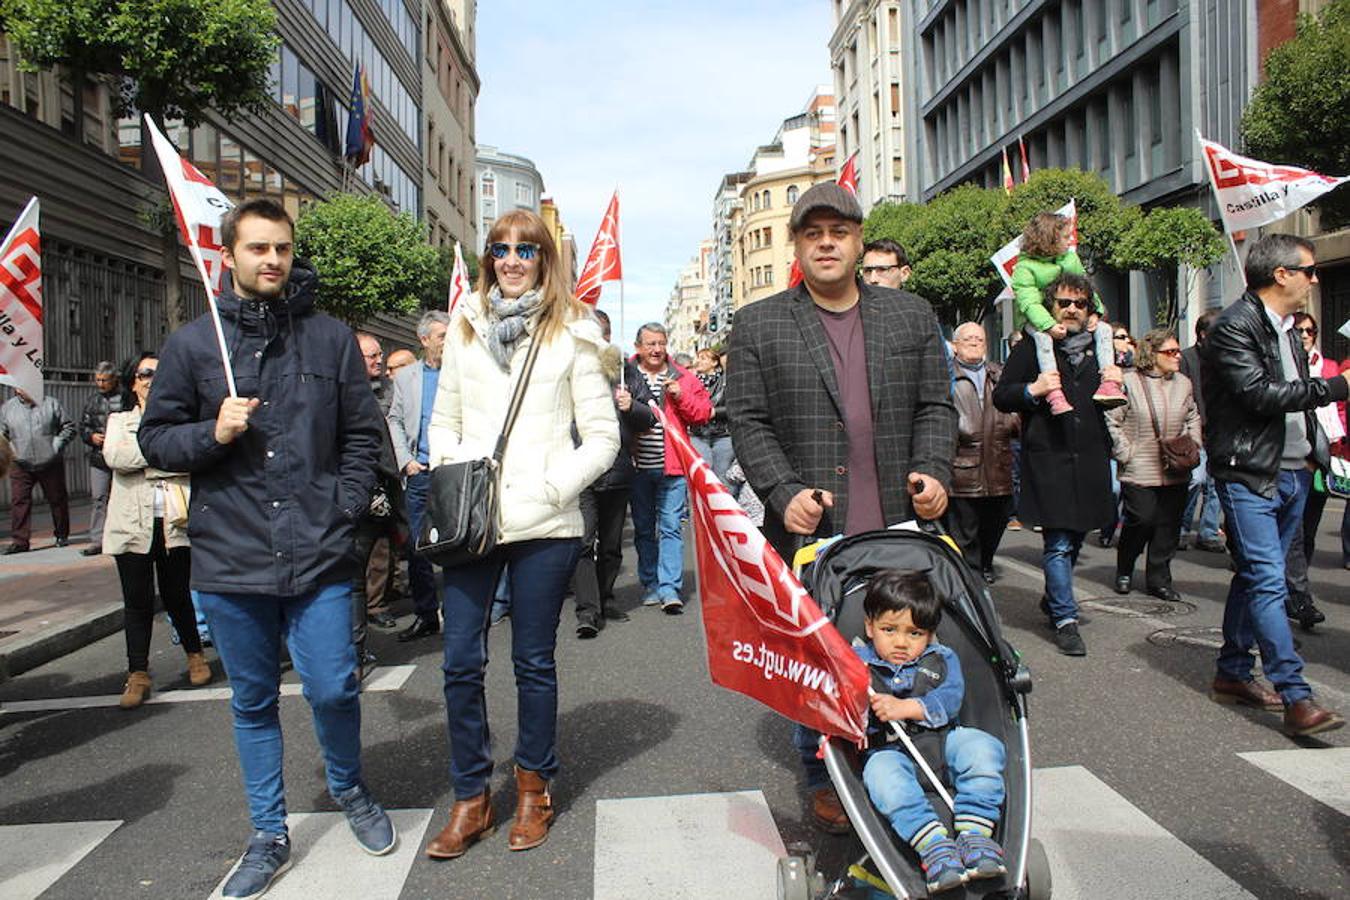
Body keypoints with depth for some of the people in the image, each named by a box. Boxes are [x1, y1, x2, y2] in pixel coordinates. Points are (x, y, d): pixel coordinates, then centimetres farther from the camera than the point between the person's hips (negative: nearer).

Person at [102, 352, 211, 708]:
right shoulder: (118, 421, 13)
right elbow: (115, 458, -7)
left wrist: (137, 458, -8)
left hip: (175, 522, -1)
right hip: (133, 525, 1)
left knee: (176, 596, 6)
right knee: (137, 601, 2)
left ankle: (195, 655, 27)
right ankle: (138, 675, 11)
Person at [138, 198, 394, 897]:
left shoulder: (331, 338, 5)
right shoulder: (192, 343, 5)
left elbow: (362, 435, 8)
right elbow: (154, 438, 9)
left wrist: (344, 508, -3)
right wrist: (211, 433, -11)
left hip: (320, 555, -1)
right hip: (230, 557, 1)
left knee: (333, 690, 0)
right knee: (253, 703, 13)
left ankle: (348, 787, 31)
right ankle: (269, 836, 30)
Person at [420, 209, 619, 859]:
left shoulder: (571, 334, 2)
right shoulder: (465, 328, 12)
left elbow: (603, 437, 1)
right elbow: (444, 422, 17)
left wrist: (554, 487, -10)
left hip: (544, 526, -3)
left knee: (534, 661, 8)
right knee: (461, 662, 4)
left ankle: (534, 788, 28)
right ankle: (470, 798, 22)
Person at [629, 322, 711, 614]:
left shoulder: (684, 378, 7)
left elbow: (704, 412, 4)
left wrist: (681, 396, -10)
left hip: (672, 467, -1)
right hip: (637, 466, 1)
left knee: (670, 527, -4)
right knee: (643, 529, 11)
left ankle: (669, 588, -2)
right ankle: (650, 584, 23)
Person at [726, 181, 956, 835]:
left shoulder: (912, 316, 12)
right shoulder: (758, 325, 4)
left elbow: (936, 406, 12)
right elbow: (747, 421, -1)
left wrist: (932, 471, -5)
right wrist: (785, 493, -13)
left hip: (898, 528, 2)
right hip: (807, 531, -2)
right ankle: (823, 781, 24)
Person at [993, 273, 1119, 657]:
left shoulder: (1098, 347, 17)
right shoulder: (1032, 348, 0)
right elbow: (1000, 396, -2)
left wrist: (1115, 384, 4)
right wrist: (1033, 390, -19)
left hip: (1090, 457, 6)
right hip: (1048, 457, -6)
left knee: (1076, 536, 15)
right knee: (1058, 541, -8)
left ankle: (1053, 598, 35)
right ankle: (1065, 619, -1)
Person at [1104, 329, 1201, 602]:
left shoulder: (1183, 383, 10)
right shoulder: (1129, 382, -6)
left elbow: (1193, 418, 22)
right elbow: (1111, 420, -7)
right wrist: (1125, 453, -11)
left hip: (1175, 472, 5)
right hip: (1139, 471, -5)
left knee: (1169, 525, 5)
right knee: (1141, 521, -5)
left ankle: (1159, 579, 18)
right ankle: (1124, 571, 19)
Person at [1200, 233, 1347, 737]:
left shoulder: (1285, 327, 16)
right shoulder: (1235, 327, -12)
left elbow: (1295, 398, 21)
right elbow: (1260, 394, -22)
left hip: (1292, 473, 9)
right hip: (1249, 474, -9)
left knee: (1256, 578, 14)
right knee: (1267, 582, -10)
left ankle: (1232, 675, 24)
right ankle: (1297, 698, -10)